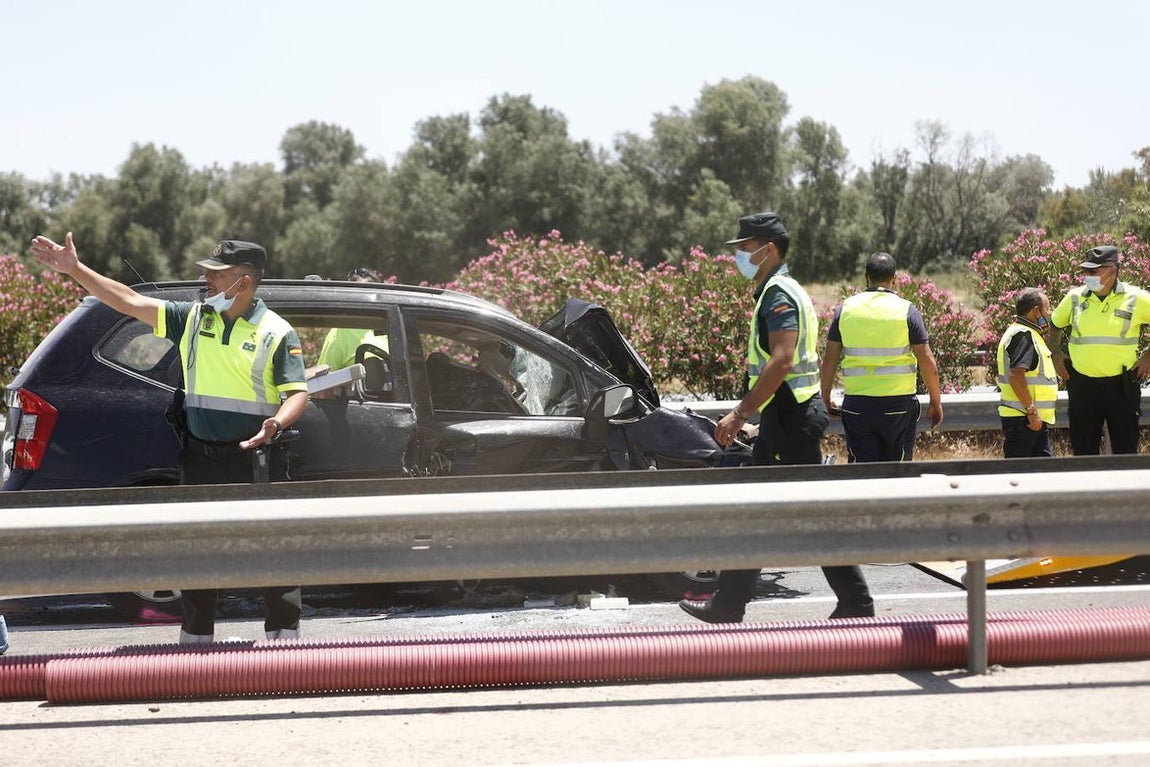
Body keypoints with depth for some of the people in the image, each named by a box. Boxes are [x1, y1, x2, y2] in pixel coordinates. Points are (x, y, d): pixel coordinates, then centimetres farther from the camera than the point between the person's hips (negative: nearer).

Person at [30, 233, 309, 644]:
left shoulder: (276, 333, -6)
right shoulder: (193, 317, 6)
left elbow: (298, 393, -10)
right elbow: (129, 301, 6)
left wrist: (277, 423, -31)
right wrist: (75, 269, 0)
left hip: (256, 458, -5)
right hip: (200, 459, 5)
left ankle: (284, 636, 6)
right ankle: (195, 639, 22)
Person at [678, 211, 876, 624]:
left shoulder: (779, 293, -15)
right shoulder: (775, 291, 17)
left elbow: (782, 361, -25)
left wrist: (740, 414, -25)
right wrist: (744, 411, 22)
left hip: (791, 416, -11)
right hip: (783, 418, 11)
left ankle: (856, 602, -1)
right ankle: (728, 603, 15)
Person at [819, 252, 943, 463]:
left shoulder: (846, 309, 3)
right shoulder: (907, 310, -4)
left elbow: (829, 360, 4)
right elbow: (927, 362, -5)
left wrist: (826, 398, 16)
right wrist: (935, 402, 6)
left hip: (856, 404, 2)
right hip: (898, 404, -2)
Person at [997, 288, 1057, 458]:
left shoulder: (1028, 334, 20)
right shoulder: (1023, 335, -15)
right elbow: (1015, 376, -26)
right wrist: (1032, 411, -26)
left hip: (1035, 418, 11)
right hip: (1022, 418, -11)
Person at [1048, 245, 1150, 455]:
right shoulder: (1074, 298, 5)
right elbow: (1054, 325, 22)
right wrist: (1056, 355, 11)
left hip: (1121, 386, -3)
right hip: (1082, 385, 3)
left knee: (1125, 451, 1)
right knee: (1083, 449, 8)